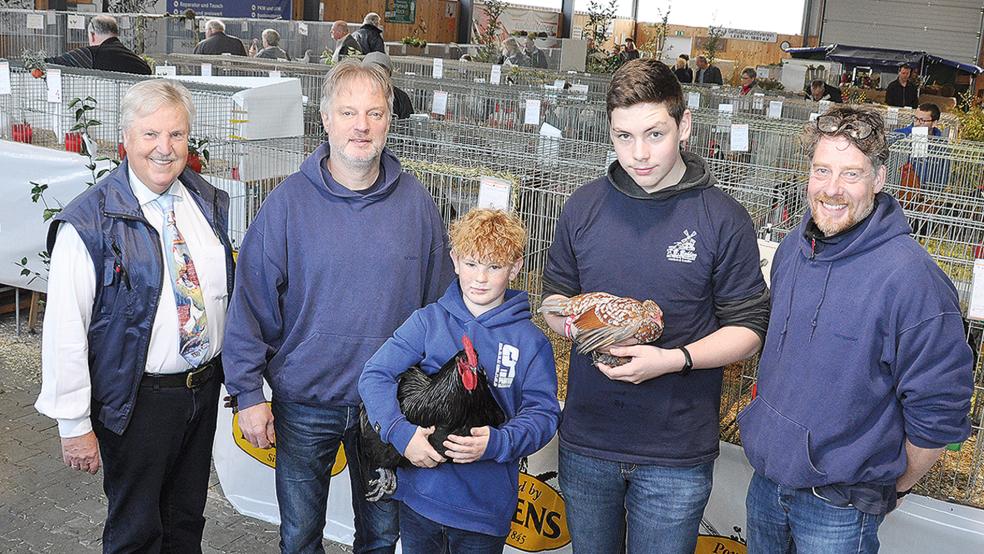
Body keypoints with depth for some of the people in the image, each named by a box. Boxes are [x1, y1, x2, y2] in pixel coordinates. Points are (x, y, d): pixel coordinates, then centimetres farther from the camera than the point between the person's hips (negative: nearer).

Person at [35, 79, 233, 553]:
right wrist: (75, 424, -15)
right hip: (137, 400, -5)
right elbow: (65, 330, -16)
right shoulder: (88, 223, -17)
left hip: (205, 385, 5)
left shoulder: (209, 204, 2)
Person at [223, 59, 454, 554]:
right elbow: (250, 305, -7)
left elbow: (440, 303, 2)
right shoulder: (288, 202, -10)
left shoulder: (415, 202, -4)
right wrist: (248, 395, -9)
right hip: (303, 405, -1)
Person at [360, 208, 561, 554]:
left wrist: (496, 443, -25)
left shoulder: (530, 341, -3)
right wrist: (401, 433, -21)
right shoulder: (428, 321, -1)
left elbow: (543, 412, -8)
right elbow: (374, 376, -7)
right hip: (418, 493, 1)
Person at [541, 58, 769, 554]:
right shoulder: (583, 206, 0)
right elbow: (554, 297, 11)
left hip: (675, 455, -3)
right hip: (586, 441, 3)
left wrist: (673, 359, -22)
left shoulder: (723, 219, -9)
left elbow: (748, 329, -6)